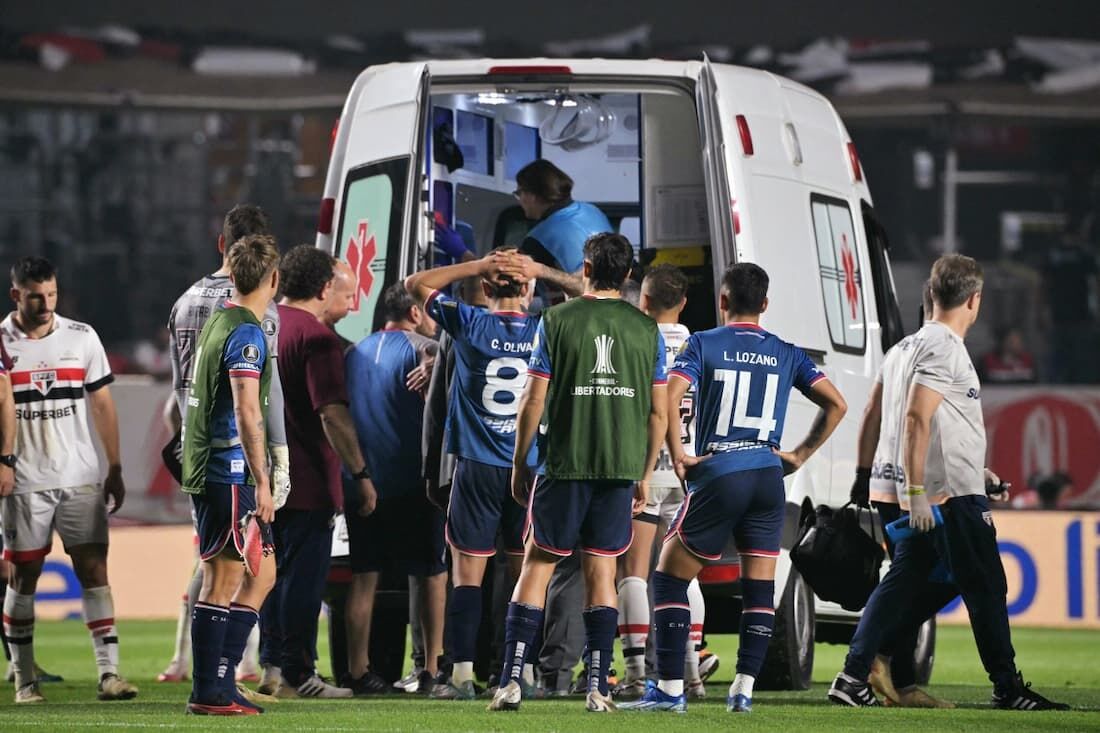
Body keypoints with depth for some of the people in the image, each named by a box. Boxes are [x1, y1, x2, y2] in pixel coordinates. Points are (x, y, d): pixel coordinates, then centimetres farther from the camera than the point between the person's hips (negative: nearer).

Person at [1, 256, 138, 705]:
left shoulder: (81, 338, 5)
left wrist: (115, 470, 8)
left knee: (94, 569, -5)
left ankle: (109, 671, -8)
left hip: (80, 479, 1)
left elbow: (102, 404, 10)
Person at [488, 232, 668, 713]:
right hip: (622, 467, 2)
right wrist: (645, 475, 16)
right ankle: (597, 688, 4)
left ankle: (511, 680, -2)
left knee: (538, 566, 5)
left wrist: (519, 465, 7)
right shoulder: (647, 329, 5)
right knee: (601, 573, 7)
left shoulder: (557, 321, -2)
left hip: (565, 465, -2)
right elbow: (658, 411, 7)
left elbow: (533, 401, -3)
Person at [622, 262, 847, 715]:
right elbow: (836, 405, 7)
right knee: (759, 588, 9)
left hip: (717, 475, -3)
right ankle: (743, 689, 4)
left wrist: (677, 455, -6)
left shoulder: (702, 345, 0)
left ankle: (670, 689, 0)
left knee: (670, 578, 5)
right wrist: (800, 455, 11)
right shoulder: (787, 354, 10)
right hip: (768, 476, 3)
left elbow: (668, 398, -15)